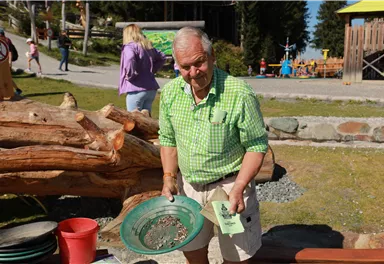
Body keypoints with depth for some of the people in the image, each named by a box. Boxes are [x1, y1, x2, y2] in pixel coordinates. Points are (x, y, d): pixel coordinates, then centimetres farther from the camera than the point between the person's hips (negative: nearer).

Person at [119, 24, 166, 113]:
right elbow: (162, 57, 27)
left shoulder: (130, 46, -8)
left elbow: (129, 59, -29)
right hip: (151, 89, 7)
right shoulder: (148, 46, 15)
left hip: (137, 90, -7)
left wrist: (130, 75, -15)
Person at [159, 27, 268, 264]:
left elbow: (257, 145, -14)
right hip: (188, 185, 5)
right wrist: (169, 177, -3)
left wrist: (238, 188, -22)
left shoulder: (240, 94, -22)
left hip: (229, 185, -4)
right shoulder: (170, 92, -6)